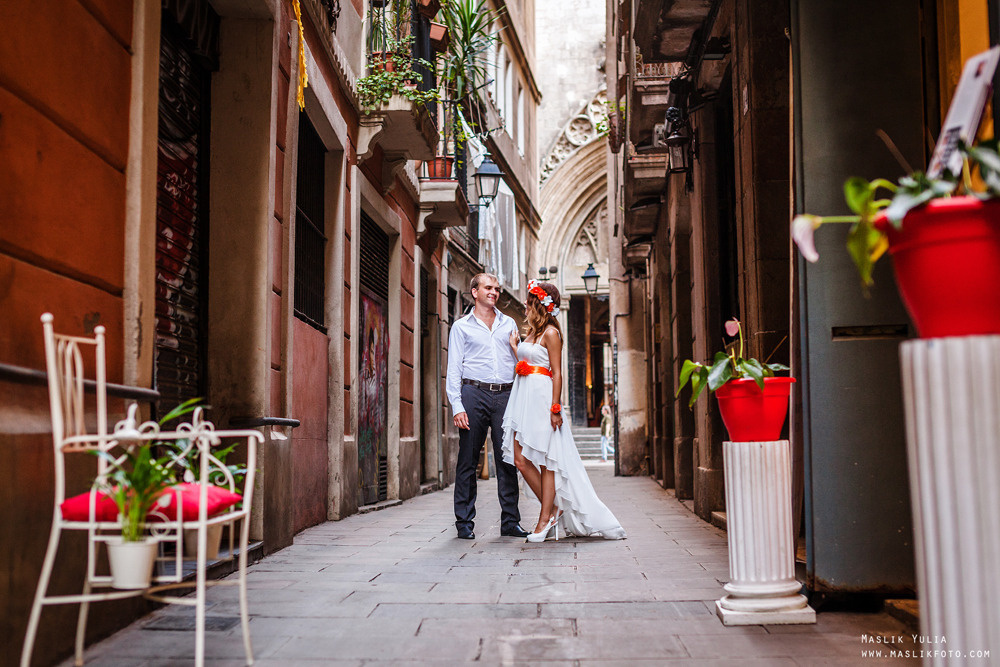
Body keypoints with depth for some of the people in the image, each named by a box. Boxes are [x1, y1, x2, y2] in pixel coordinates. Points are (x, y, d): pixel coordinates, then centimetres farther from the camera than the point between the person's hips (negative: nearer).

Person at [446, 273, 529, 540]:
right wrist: (457, 406, -7)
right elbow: (454, 369, 4)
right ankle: (464, 522, 5)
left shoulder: (509, 324, 18)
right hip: (474, 393, -2)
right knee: (468, 460, -1)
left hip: (506, 395, 2)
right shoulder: (461, 326, 9)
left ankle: (510, 521, 7)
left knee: (507, 460, 1)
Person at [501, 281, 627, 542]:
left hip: (541, 398, -9)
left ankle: (546, 519, 3)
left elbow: (557, 374, -11)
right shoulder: (531, 332, 18)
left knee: (545, 461, -2)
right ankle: (553, 509, 14)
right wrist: (514, 347, 18)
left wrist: (555, 408, -16)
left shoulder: (550, 333, -7)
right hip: (523, 397, 9)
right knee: (520, 460, 2)